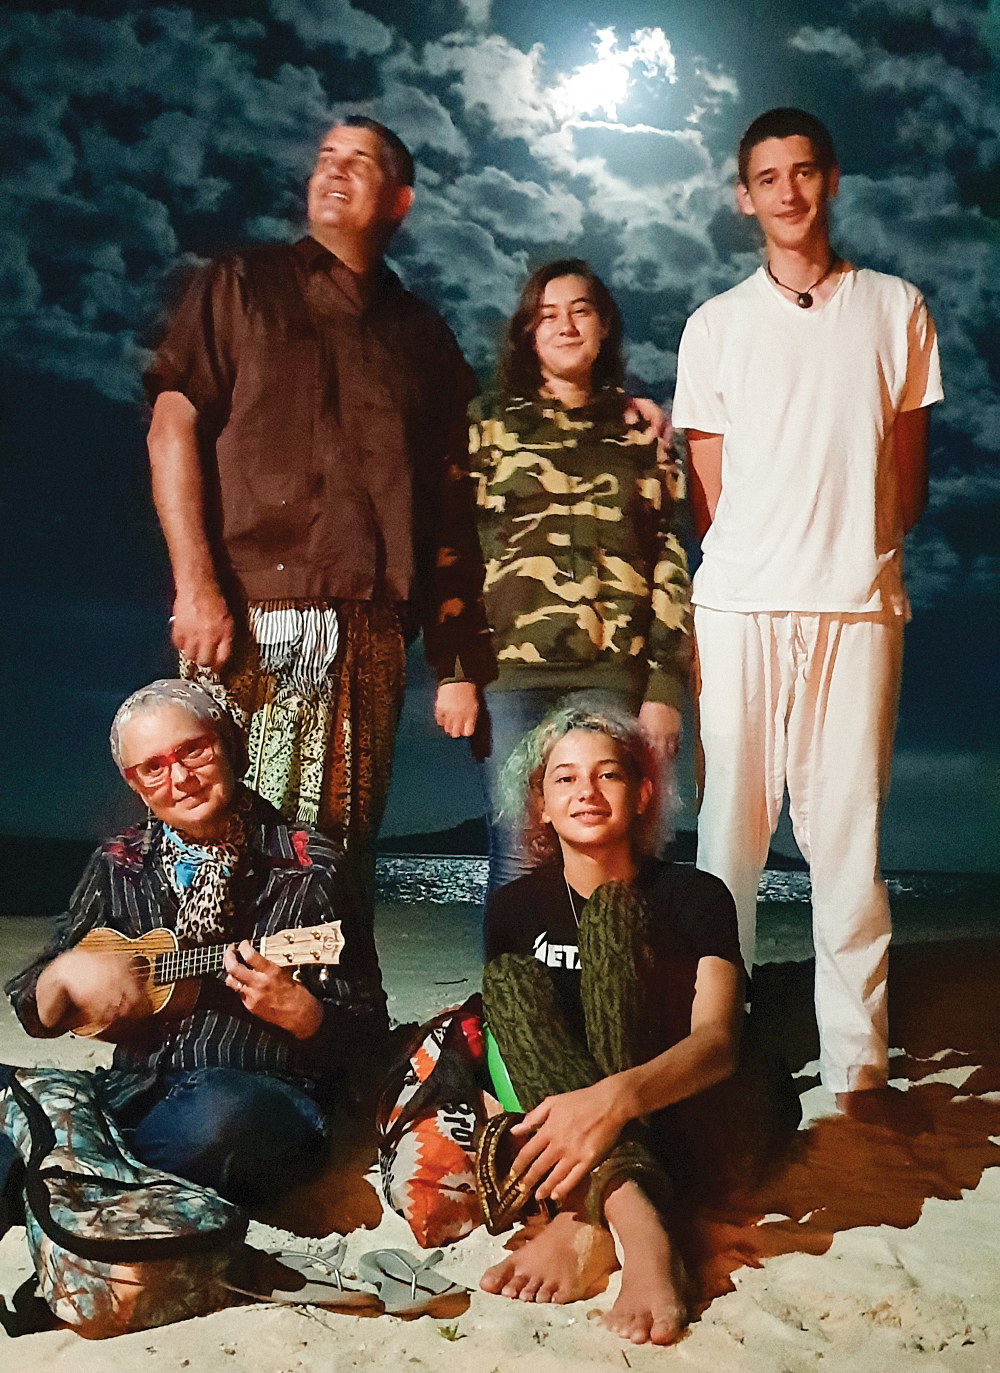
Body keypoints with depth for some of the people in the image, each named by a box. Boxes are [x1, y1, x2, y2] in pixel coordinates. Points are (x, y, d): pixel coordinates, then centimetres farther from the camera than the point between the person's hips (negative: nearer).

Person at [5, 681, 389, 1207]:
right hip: (135, 1087, 2)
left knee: (223, 1114, -37)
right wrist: (65, 973, -6)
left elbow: (367, 1038, -1)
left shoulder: (307, 868, -2)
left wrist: (295, 1010, -21)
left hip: (267, 1089, -2)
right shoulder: (118, 867, 11)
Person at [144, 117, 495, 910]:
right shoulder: (241, 287, 14)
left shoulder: (421, 336, 19)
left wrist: (460, 665, 7)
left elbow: (452, 513, 13)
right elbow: (173, 426, 1)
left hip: (368, 634, 2)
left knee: (341, 851, 3)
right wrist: (196, 583, -12)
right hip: (248, 616, -2)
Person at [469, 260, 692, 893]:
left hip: (623, 675, 1)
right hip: (518, 671, -1)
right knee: (519, 862, -5)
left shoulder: (640, 428, 17)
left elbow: (671, 560, 11)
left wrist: (665, 689, 2)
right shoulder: (492, 422, 14)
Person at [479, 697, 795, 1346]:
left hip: (702, 1132, -3)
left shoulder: (695, 896, -6)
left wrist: (616, 1096, -43)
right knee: (511, 976, -19)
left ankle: (584, 1221, -38)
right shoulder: (514, 907, 4)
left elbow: (717, 1042, -22)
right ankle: (637, 1222, -40)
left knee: (612, 916, -21)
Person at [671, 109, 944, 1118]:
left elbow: (909, 478, 14)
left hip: (858, 605, 0)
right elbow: (708, 489, 10)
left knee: (847, 834, 0)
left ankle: (858, 1062, 10)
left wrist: (858, 549, 6)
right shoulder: (716, 325, 11)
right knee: (729, 827, 0)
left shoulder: (896, 310, 12)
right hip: (738, 605, 0)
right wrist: (747, 567, 2)